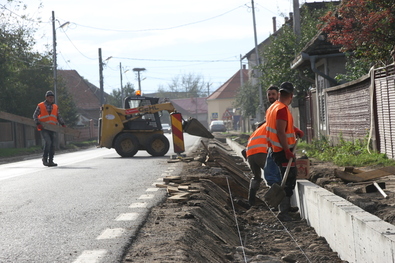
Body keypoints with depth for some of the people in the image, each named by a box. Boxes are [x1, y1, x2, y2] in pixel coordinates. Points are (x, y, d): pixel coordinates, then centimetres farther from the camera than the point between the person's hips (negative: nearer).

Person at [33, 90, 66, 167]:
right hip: (44, 129, -5)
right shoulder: (40, 106, 0)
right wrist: (38, 124, -14)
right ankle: (44, 159, -11)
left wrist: (63, 124, 3)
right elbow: (35, 115, 0)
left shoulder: (55, 107, 15)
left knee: (52, 145, 2)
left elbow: (58, 117, 18)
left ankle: (50, 161, 8)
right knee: (48, 142, -22)